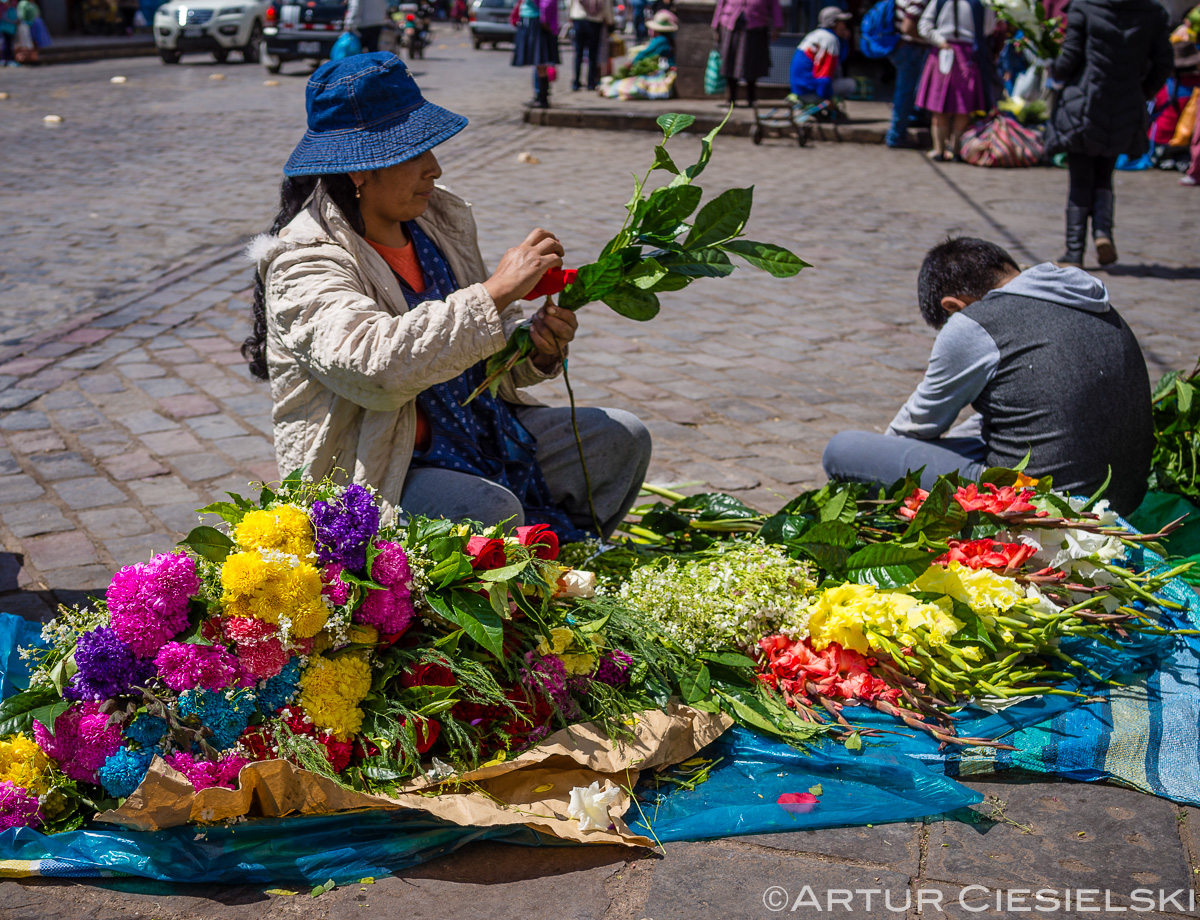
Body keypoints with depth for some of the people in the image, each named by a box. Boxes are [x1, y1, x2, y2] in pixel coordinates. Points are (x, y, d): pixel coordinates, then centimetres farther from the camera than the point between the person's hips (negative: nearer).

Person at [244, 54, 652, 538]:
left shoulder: (441, 219, 5)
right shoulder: (304, 263, -18)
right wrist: (496, 291, -34)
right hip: (369, 477, -8)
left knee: (621, 438, 1)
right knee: (493, 511, -34)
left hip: (478, 434, 8)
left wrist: (538, 349, -10)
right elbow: (374, 366, -37)